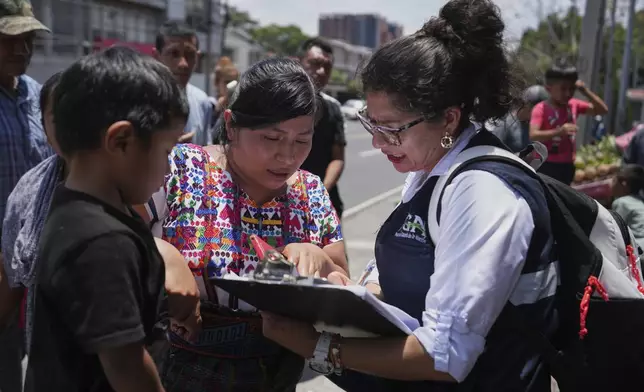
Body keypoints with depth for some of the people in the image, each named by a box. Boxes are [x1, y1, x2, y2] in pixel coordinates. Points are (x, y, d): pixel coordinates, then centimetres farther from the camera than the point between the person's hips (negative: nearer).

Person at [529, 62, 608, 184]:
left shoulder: (574, 105, 4)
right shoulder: (541, 109, -15)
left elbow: (603, 110, 5)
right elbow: (533, 135, -28)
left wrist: (585, 91, -6)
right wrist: (558, 132, -44)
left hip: (567, 164, 6)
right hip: (547, 165, -6)